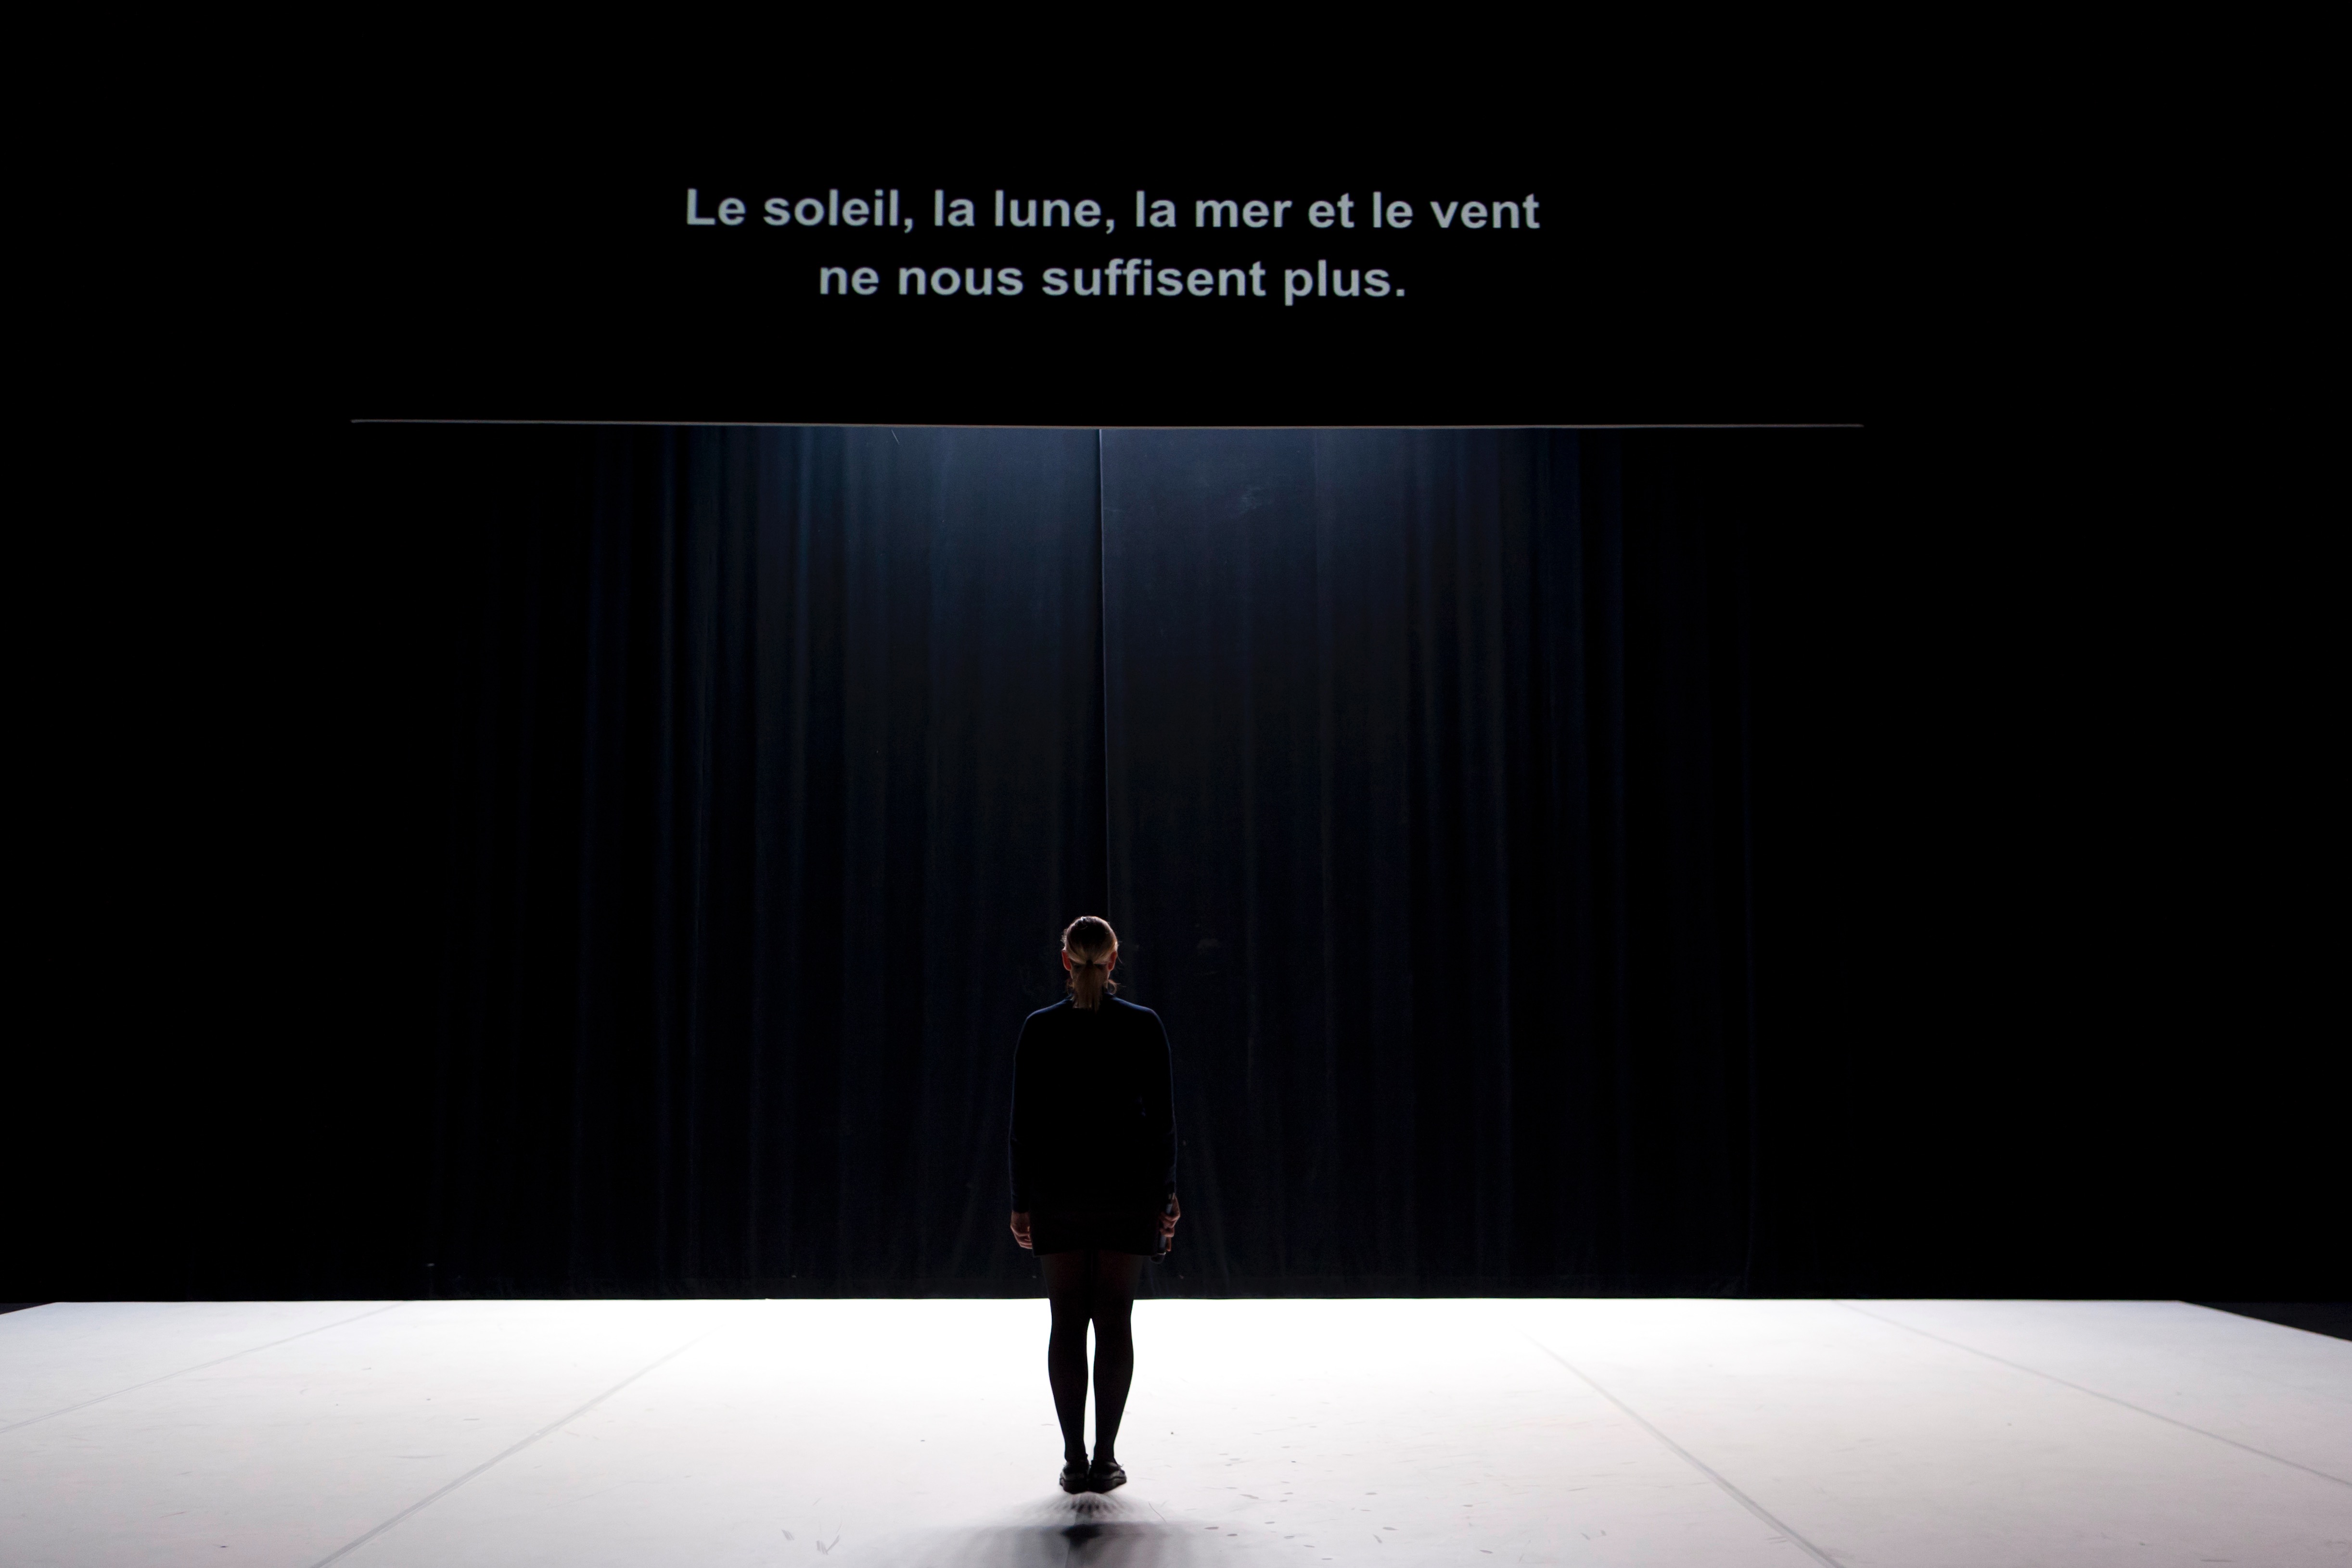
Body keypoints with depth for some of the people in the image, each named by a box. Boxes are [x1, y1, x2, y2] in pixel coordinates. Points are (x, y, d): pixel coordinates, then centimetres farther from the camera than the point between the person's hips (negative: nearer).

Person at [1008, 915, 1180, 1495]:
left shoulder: (1039, 1029, -3)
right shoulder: (1144, 1025, -4)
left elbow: (1024, 1122, -2)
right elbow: (1163, 1116, -5)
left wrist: (1021, 1202, 4)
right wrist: (1167, 1192, 2)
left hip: (1058, 1187, 1)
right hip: (1128, 1186, 0)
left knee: (1067, 1323, 5)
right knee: (1115, 1322, 4)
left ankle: (1074, 1458, 4)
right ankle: (1105, 1458, 2)